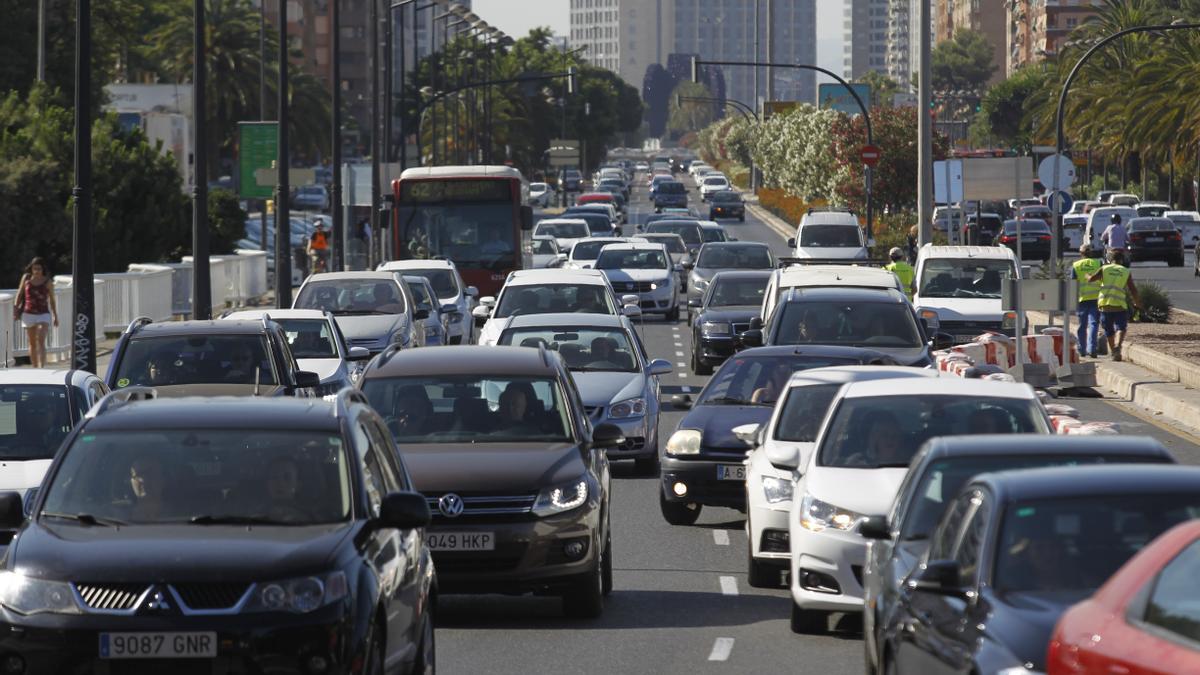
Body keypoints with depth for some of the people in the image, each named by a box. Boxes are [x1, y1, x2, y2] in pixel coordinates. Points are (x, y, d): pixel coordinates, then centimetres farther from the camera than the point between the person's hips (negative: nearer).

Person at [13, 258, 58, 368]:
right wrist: (15, 308, 5)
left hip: (43, 314, -3)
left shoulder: (48, 281, -2)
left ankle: (42, 367, -26)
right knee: (32, 344, 11)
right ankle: (35, 369, 20)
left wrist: (55, 317, 11)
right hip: (28, 314, 3)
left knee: (41, 341, -19)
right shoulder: (26, 278, 2)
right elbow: (20, 294, 12)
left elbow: (52, 300, 7)